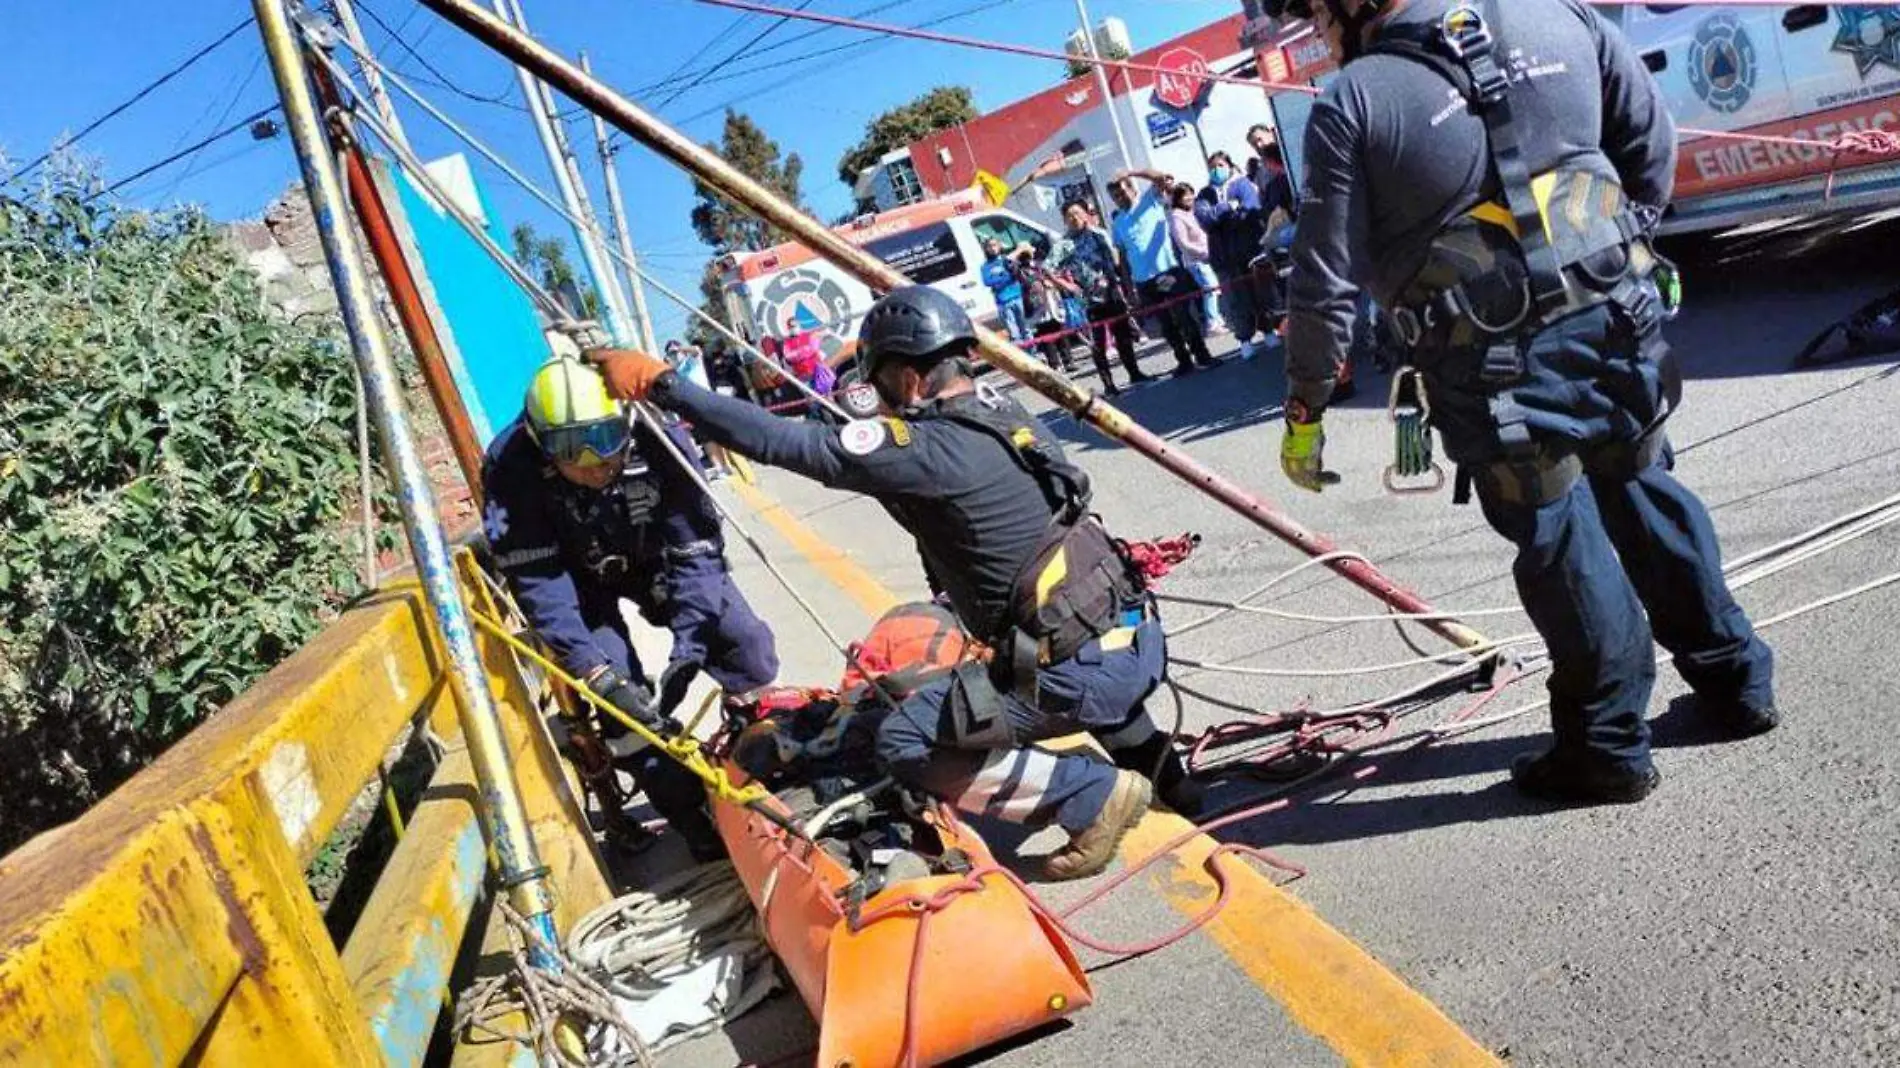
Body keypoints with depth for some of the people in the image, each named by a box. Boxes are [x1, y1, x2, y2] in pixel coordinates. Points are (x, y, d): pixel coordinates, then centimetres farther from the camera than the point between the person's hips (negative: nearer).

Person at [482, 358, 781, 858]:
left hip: (653, 559, 1)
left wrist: (687, 646, -35)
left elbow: (694, 549, -26)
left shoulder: (657, 441, -33)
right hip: (578, 579, -1)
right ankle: (696, 820, -1)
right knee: (623, 700, -18)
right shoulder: (509, 467, -34)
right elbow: (538, 581, -32)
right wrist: (598, 673, -40)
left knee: (749, 648, -11)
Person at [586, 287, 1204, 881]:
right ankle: (1156, 764, 32)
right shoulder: (1007, 416, 7)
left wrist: (659, 385, -9)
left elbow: (782, 443, -15)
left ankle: (1099, 797, -1)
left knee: (905, 744, -1)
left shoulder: (927, 449, -17)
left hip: (1089, 672, -8)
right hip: (1141, 637, 9)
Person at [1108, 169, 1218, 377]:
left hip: (1168, 271, -3)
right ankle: (1184, 361, 19)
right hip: (1143, 281, 4)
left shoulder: (1150, 199, 2)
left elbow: (1160, 178, -16)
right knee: (1166, 323, 10)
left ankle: (1202, 356, 9)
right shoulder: (1119, 222, 10)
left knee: (1183, 316, -1)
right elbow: (1123, 255, 12)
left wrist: (1130, 173, -26)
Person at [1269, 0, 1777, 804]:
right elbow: (1653, 137, 11)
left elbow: (1326, 283, -12)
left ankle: (1608, 748, 21)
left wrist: (1305, 411, -1)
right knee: (1646, 497, 22)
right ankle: (1735, 680, 36)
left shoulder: (1351, 103, -12)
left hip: (1498, 369, -5)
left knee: (1564, 547, 7)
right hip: (1618, 318, 5)